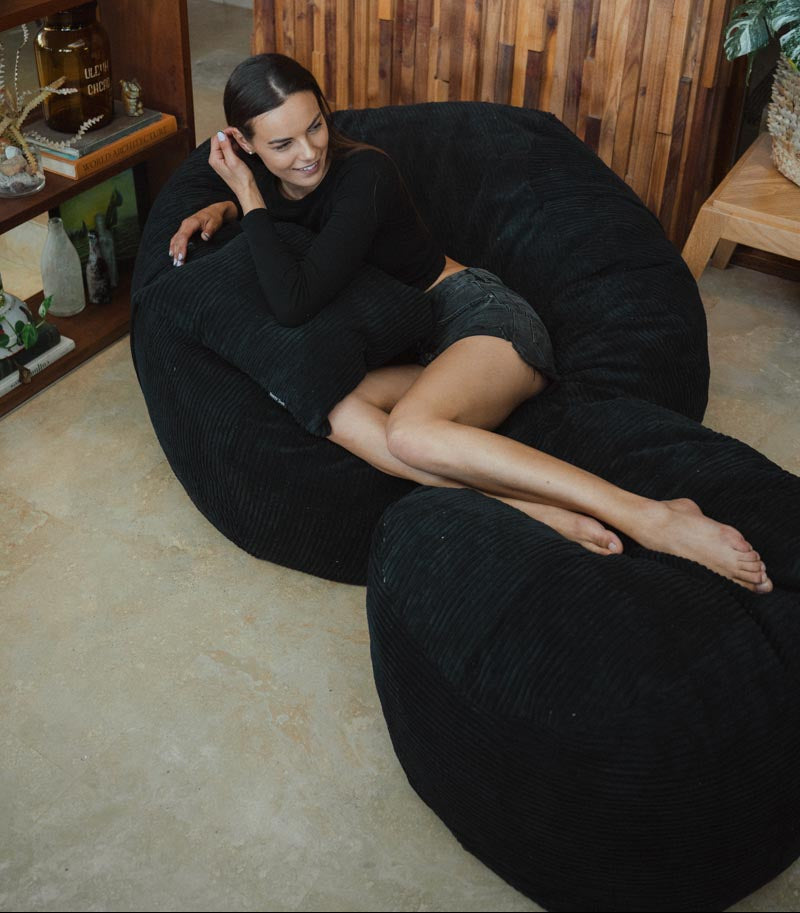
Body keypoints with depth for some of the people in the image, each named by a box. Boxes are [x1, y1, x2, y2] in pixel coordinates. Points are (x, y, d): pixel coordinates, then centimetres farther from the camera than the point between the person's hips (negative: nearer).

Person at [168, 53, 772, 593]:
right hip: (420, 349, 7)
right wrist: (222, 209, 12)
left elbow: (293, 304, -25)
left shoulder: (362, 174, -17)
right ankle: (541, 512, -37)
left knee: (410, 431, -39)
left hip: (483, 318, -7)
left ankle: (651, 517, -42)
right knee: (337, 413, -27)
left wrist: (250, 199, -15)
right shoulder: (281, 184, 6)